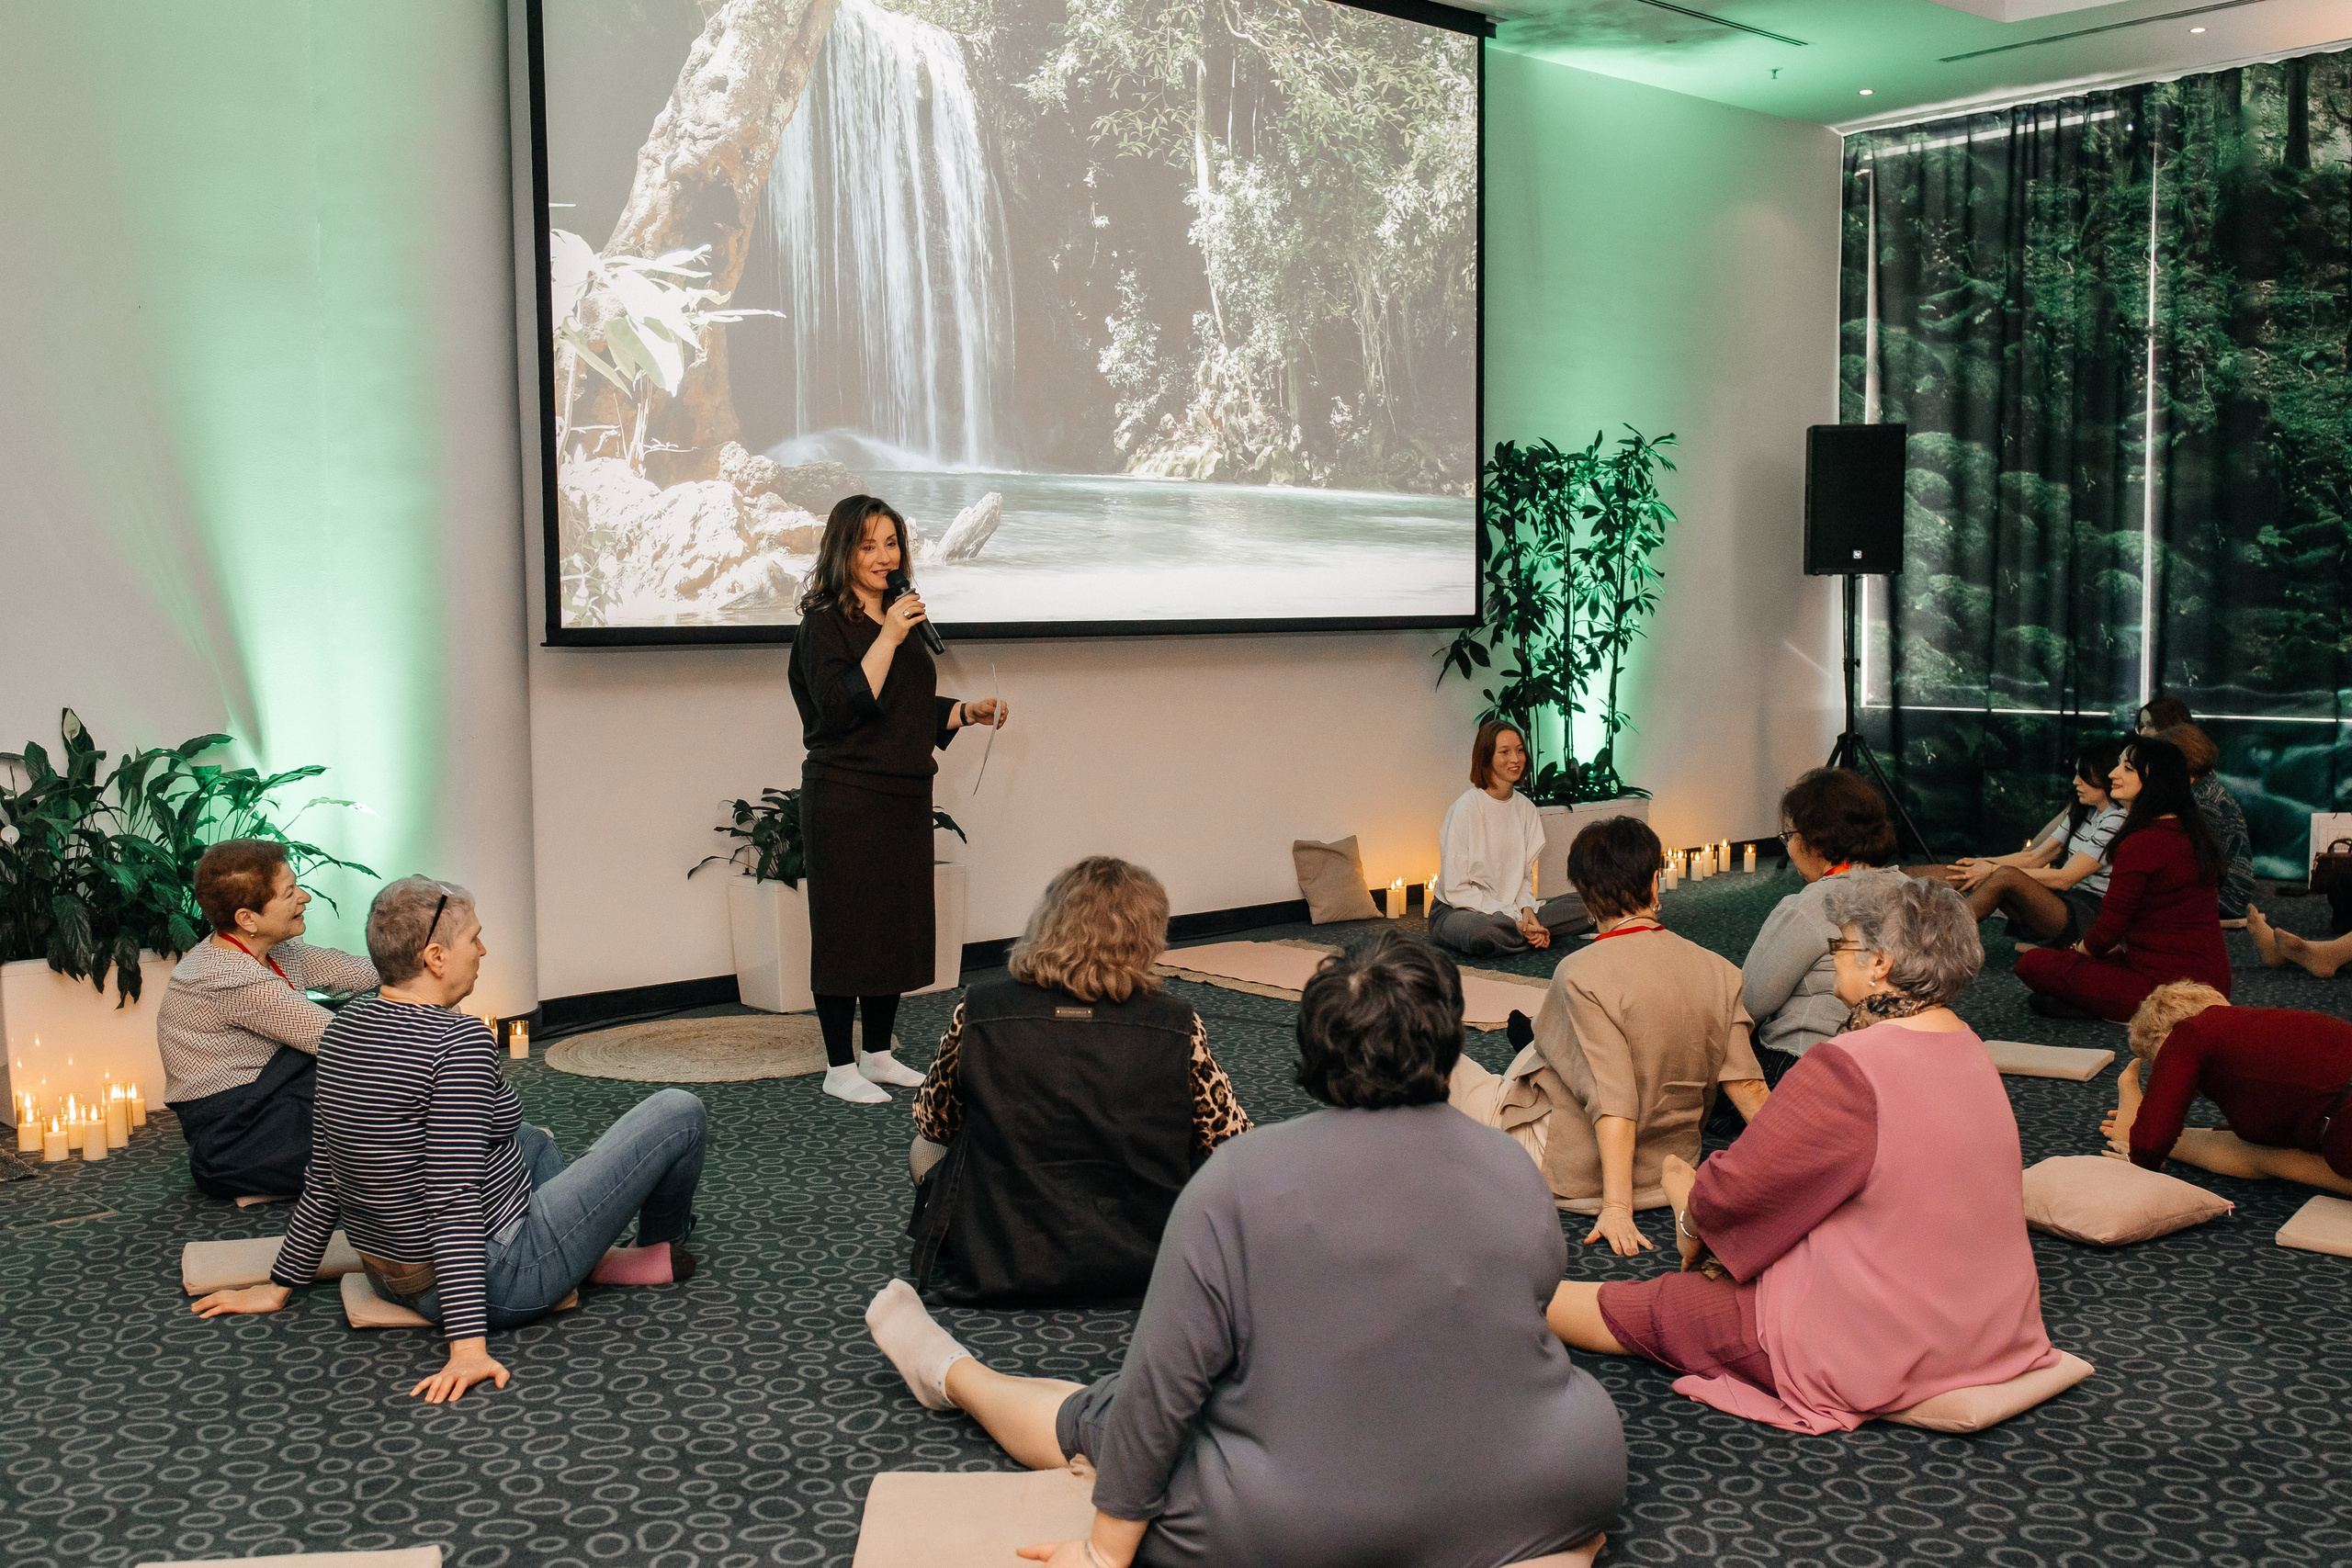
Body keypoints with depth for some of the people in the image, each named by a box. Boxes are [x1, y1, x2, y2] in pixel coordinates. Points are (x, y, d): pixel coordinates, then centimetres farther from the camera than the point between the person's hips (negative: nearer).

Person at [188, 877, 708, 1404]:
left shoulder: (342, 1029, 0)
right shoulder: (461, 1039, -24)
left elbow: (325, 1176, 7)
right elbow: (455, 1197, -28)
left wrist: (282, 1283, 17)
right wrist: (468, 1344, -28)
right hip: (497, 1280, -9)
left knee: (529, 1139, 36)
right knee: (678, 1111, 1)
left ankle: (602, 1259, 25)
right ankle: (659, 1249, 27)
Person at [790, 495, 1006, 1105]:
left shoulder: (902, 615, 14)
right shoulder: (825, 623, -10)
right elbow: (840, 709, -22)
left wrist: (967, 712, 9)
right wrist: (888, 638, -24)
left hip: (905, 797, 8)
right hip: (846, 798, -8)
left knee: (899, 922, 11)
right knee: (845, 925, -1)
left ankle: (878, 1053, 24)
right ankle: (839, 1067, 9)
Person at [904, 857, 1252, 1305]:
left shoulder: (980, 1012, -9)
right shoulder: (1178, 1028, -11)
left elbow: (931, 1124, 6)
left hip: (996, 1264, 0)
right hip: (1140, 1264, 0)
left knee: (925, 1148, 29)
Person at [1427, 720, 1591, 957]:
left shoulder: (1525, 808, 6)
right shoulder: (1464, 810, -15)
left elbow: (1525, 874, 12)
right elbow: (1456, 889, -16)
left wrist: (1526, 909, -11)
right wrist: (1513, 919, -20)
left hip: (1510, 908, 6)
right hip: (1456, 911, -6)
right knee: (1484, 932, -41)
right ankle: (1536, 936, -13)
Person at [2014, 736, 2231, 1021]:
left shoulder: (2140, 844, -19)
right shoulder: (2189, 832, 11)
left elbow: (2109, 928, -12)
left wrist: (2080, 950, 10)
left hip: (2166, 989, -10)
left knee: (2032, 963, -1)